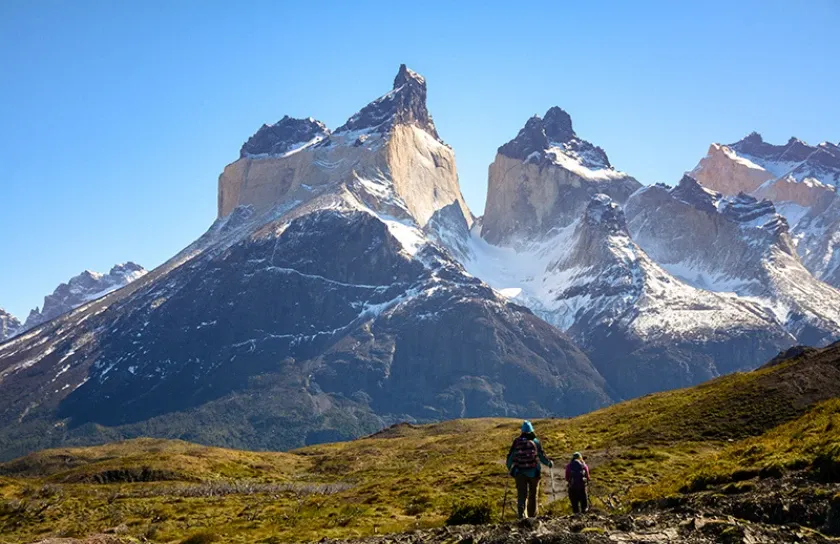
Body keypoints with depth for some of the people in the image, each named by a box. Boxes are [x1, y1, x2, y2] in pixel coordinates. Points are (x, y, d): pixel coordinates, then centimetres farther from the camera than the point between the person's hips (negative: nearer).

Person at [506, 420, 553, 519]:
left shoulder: (517, 441, 1)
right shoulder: (536, 441, -1)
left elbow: (510, 456, 5)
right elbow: (542, 456, 0)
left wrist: (509, 468, 22)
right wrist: (549, 463, 19)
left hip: (520, 472, 0)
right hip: (533, 472, 0)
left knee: (521, 495, 0)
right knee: (533, 495, 14)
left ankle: (521, 514, -20)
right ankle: (532, 516, 21)